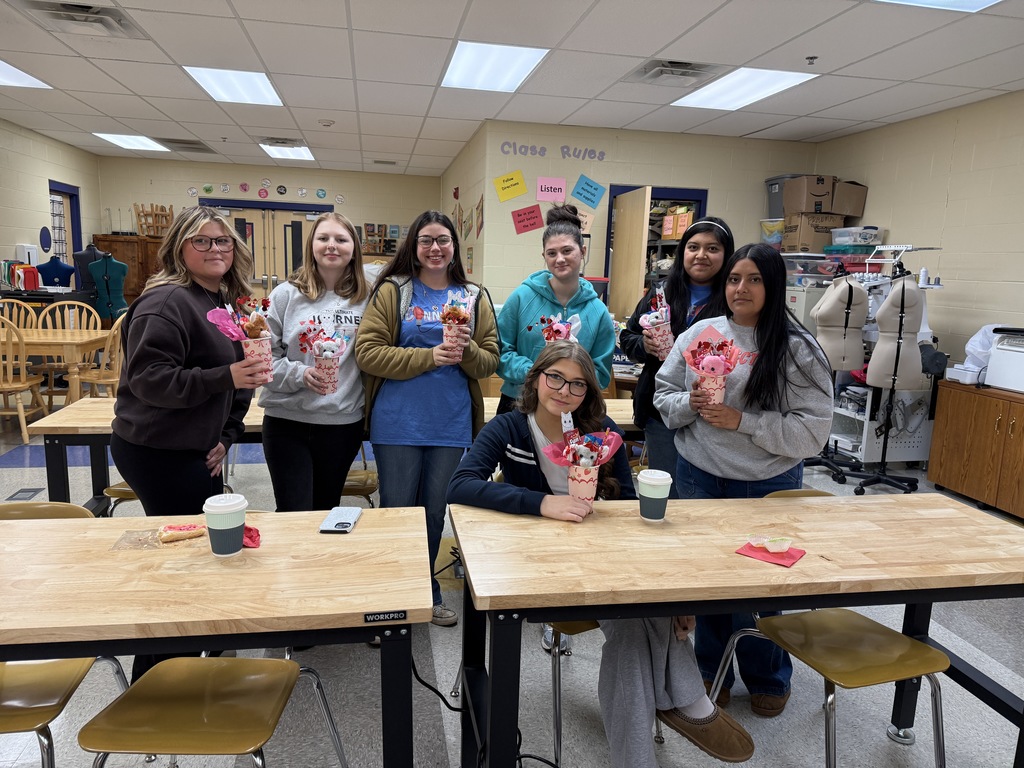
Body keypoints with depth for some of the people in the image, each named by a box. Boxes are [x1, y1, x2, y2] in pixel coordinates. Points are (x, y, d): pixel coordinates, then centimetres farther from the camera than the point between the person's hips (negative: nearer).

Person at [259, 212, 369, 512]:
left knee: (327, 511, 16)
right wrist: (300, 374, -19)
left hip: (344, 423, 2)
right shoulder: (287, 294, -2)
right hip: (287, 422, -2)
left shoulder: (366, 299, 3)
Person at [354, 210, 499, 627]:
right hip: (398, 423, -3)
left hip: (451, 424, 3)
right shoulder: (392, 291, -2)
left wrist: (467, 351, -16)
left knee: (434, 513, 16)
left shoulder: (474, 298, 7)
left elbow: (490, 361, 6)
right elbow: (367, 351, -11)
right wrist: (430, 356, -18)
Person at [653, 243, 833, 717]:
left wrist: (741, 421, -21)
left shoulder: (798, 349, -10)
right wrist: (690, 404, -14)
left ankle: (768, 679, 37)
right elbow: (663, 393, 7)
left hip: (768, 485, -2)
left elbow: (812, 430, -14)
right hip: (700, 477, 3)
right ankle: (711, 672, 37)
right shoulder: (700, 333, -1)